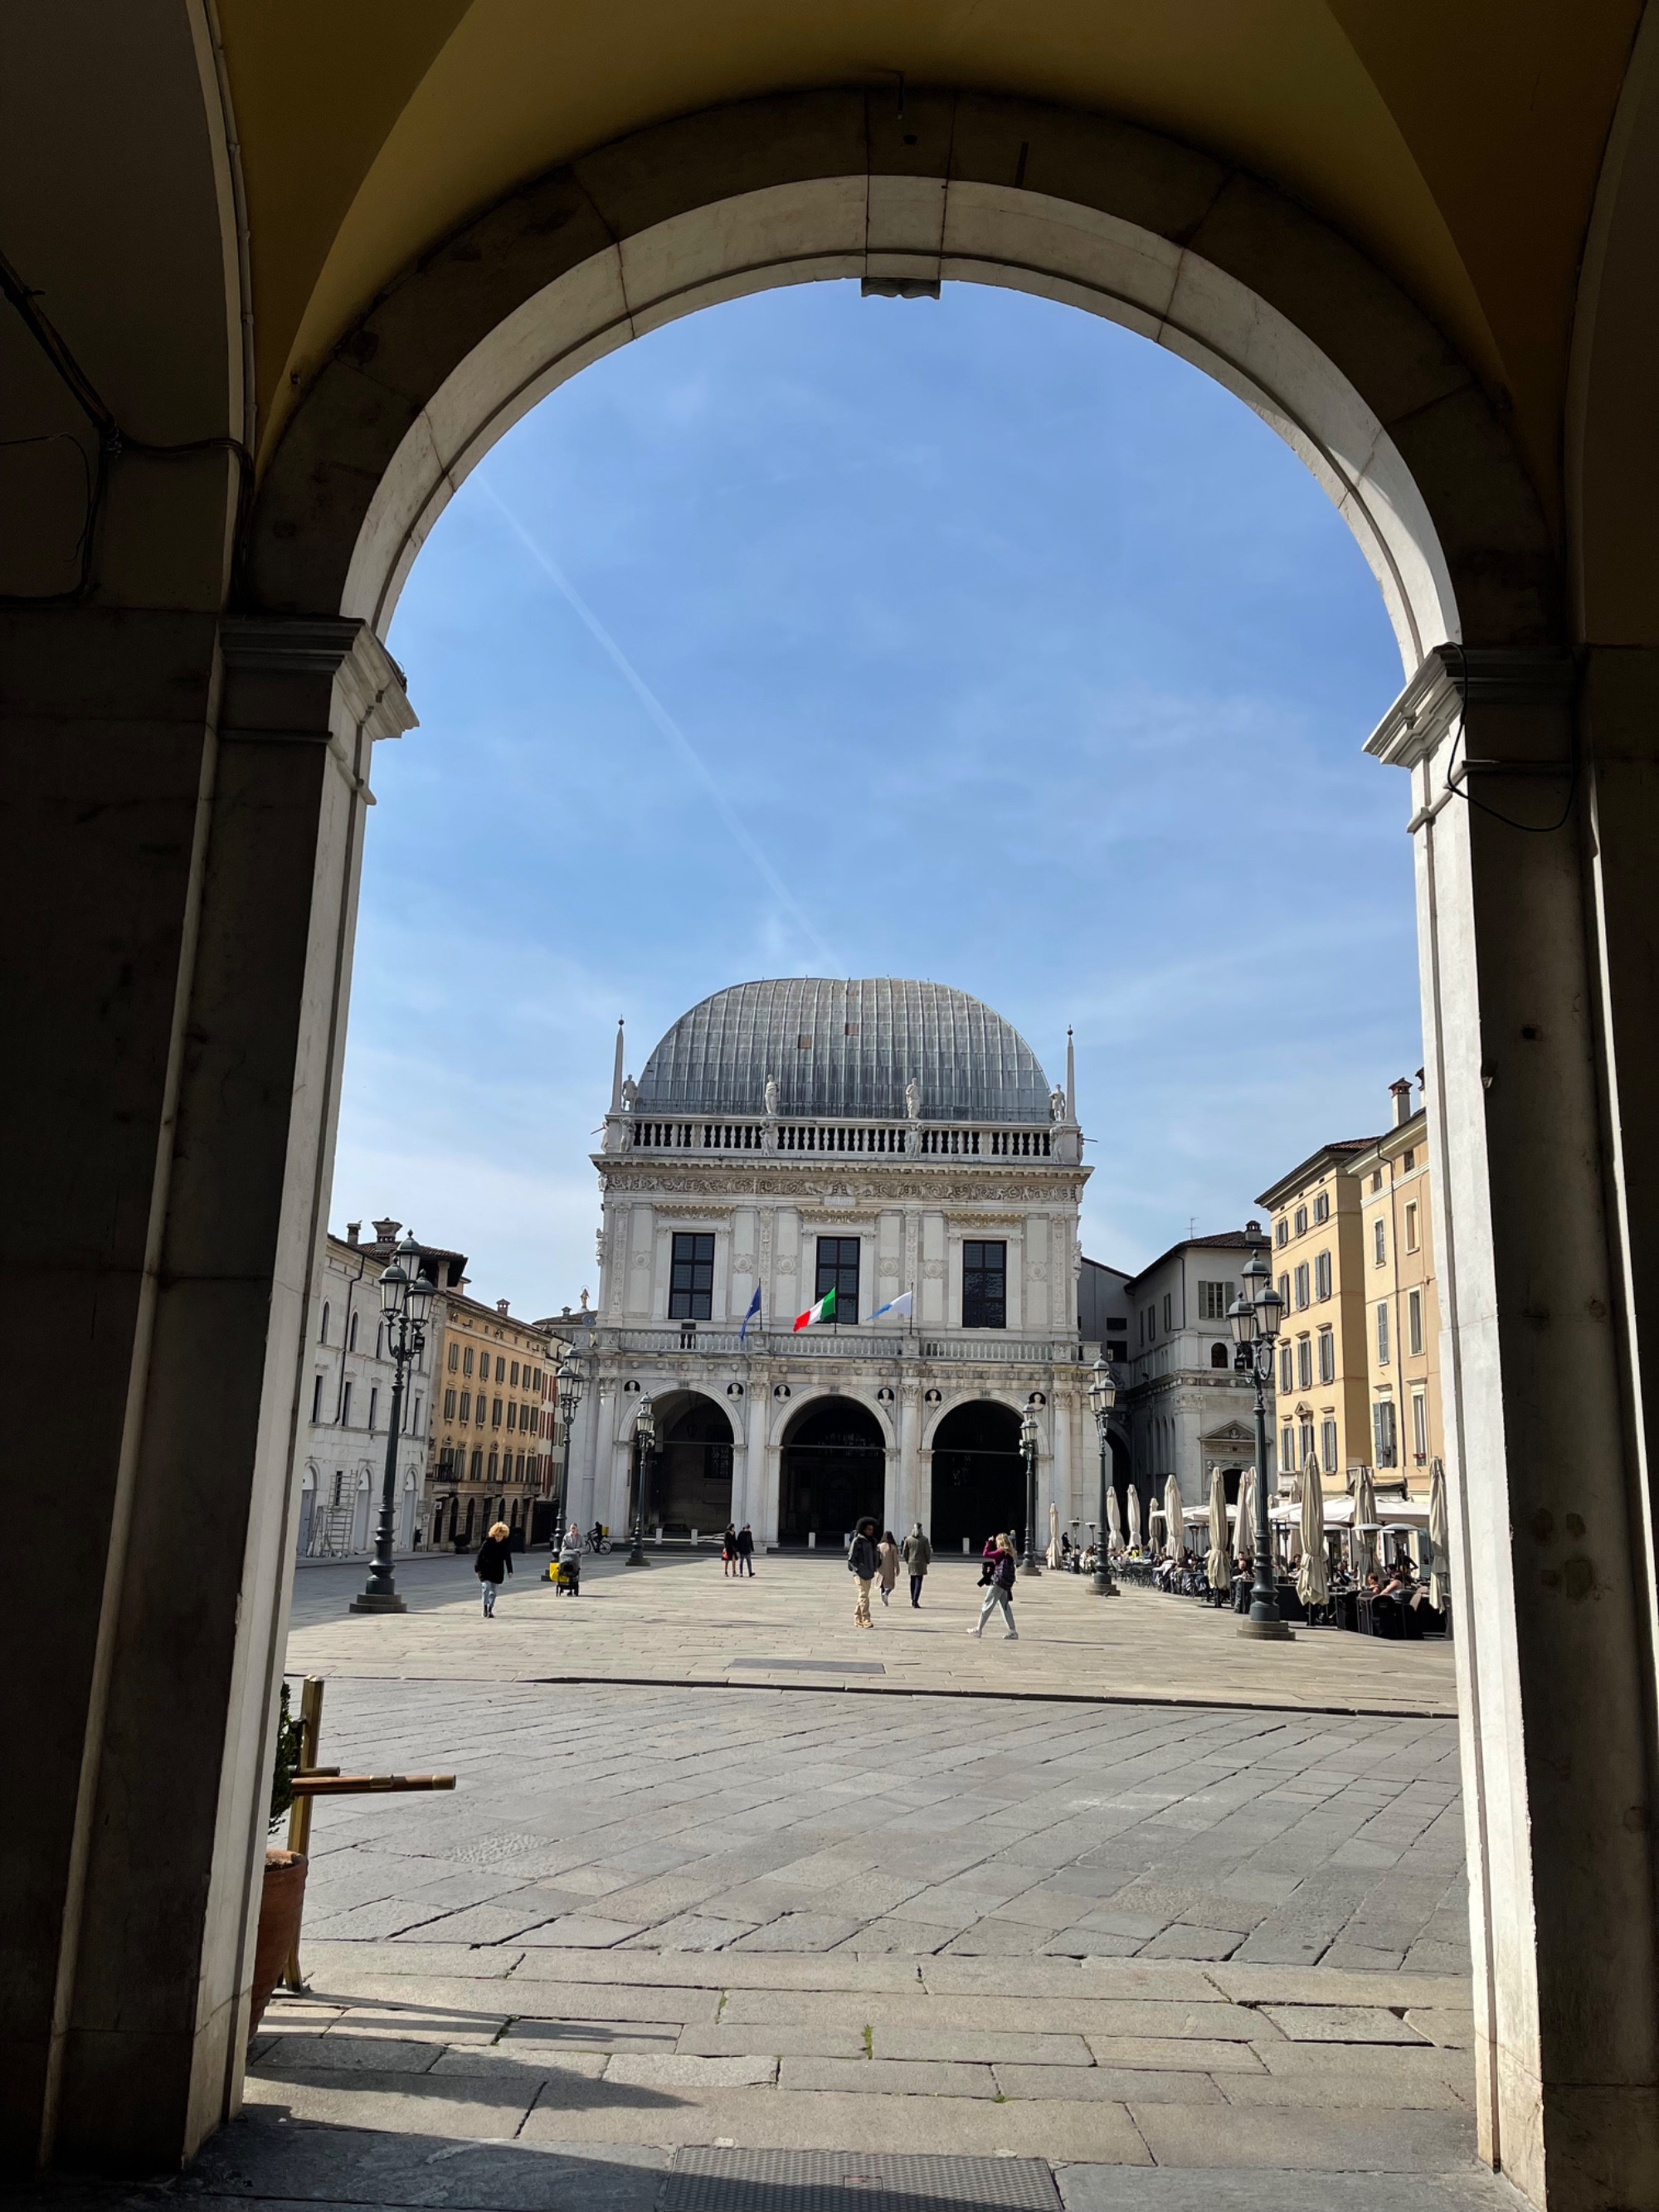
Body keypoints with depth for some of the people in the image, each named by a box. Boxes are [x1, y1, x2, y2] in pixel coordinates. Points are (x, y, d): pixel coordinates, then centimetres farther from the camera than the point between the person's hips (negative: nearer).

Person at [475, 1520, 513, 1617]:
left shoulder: (506, 1543, -6)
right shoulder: (487, 1542, -14)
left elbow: (508, 1557, 4)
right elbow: (480, 1555, -9)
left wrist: (509, 1571, 4)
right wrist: (477, 1569, -10)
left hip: (497, 1570, 3)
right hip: (485, 1568, -3)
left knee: (494, 1590, 7)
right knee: (487, 1587, -16)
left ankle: (490, 1610, 18)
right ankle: (485, 1608, -9)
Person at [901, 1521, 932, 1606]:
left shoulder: (908, 1539, 0)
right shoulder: (924, 1539, -9)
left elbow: (905, 1552, 3)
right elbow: (928, 1552, -7)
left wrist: (907, 1561, 18)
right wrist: (928, 1561, 9)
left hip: (911, 1563, 3)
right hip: (921, 1563, -3)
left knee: (912, 1581, 15)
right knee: (918, 1581, -2)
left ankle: (913, 1599, 20)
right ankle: (915, 1600, -10)